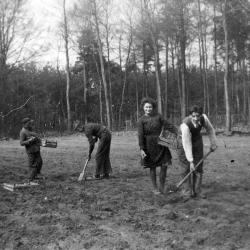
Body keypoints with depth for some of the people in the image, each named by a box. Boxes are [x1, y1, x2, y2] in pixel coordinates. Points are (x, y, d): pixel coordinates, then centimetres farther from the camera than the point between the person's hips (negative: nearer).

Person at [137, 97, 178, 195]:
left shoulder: (158, 116, 2)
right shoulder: (141, 120, -5)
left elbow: (168, 125, 1)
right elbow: (140, 135, -9)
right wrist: (141, 149, -17)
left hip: (161, 144, 2)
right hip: (150, 146, -2)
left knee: (164, 166, 0)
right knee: (152, 167, 5)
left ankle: (162, 187, 17)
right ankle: (154, 188, 20)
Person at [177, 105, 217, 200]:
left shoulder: (203, 118, -24)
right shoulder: (185, 125, -36)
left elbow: (210, 129, -2)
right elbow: (187, 145, -35)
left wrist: (213, 143, 3)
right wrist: (191, 162, -35)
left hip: (197, 141, 4)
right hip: (184, 142, -4)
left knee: (198, 167, 1)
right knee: (186, 168, -8)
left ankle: (197, 191, 9)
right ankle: (187, 192, 0)